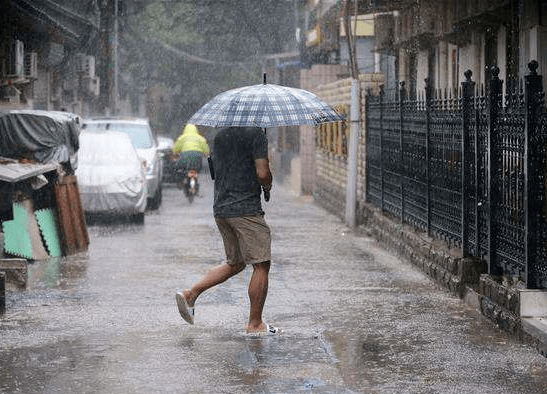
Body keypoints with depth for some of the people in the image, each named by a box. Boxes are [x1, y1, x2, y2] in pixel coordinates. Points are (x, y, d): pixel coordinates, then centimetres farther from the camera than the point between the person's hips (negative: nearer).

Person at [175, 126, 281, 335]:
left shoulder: (220, 136, 14)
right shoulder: (256, 134, -10)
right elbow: (262, 173, -17)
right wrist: (268, 186, 4)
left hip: (220, 208, 8)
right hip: (246, 208, -8)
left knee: (235, 263, 21)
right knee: (261, 265, 1)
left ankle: (190, 294, 11)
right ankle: (255, 324, 4)